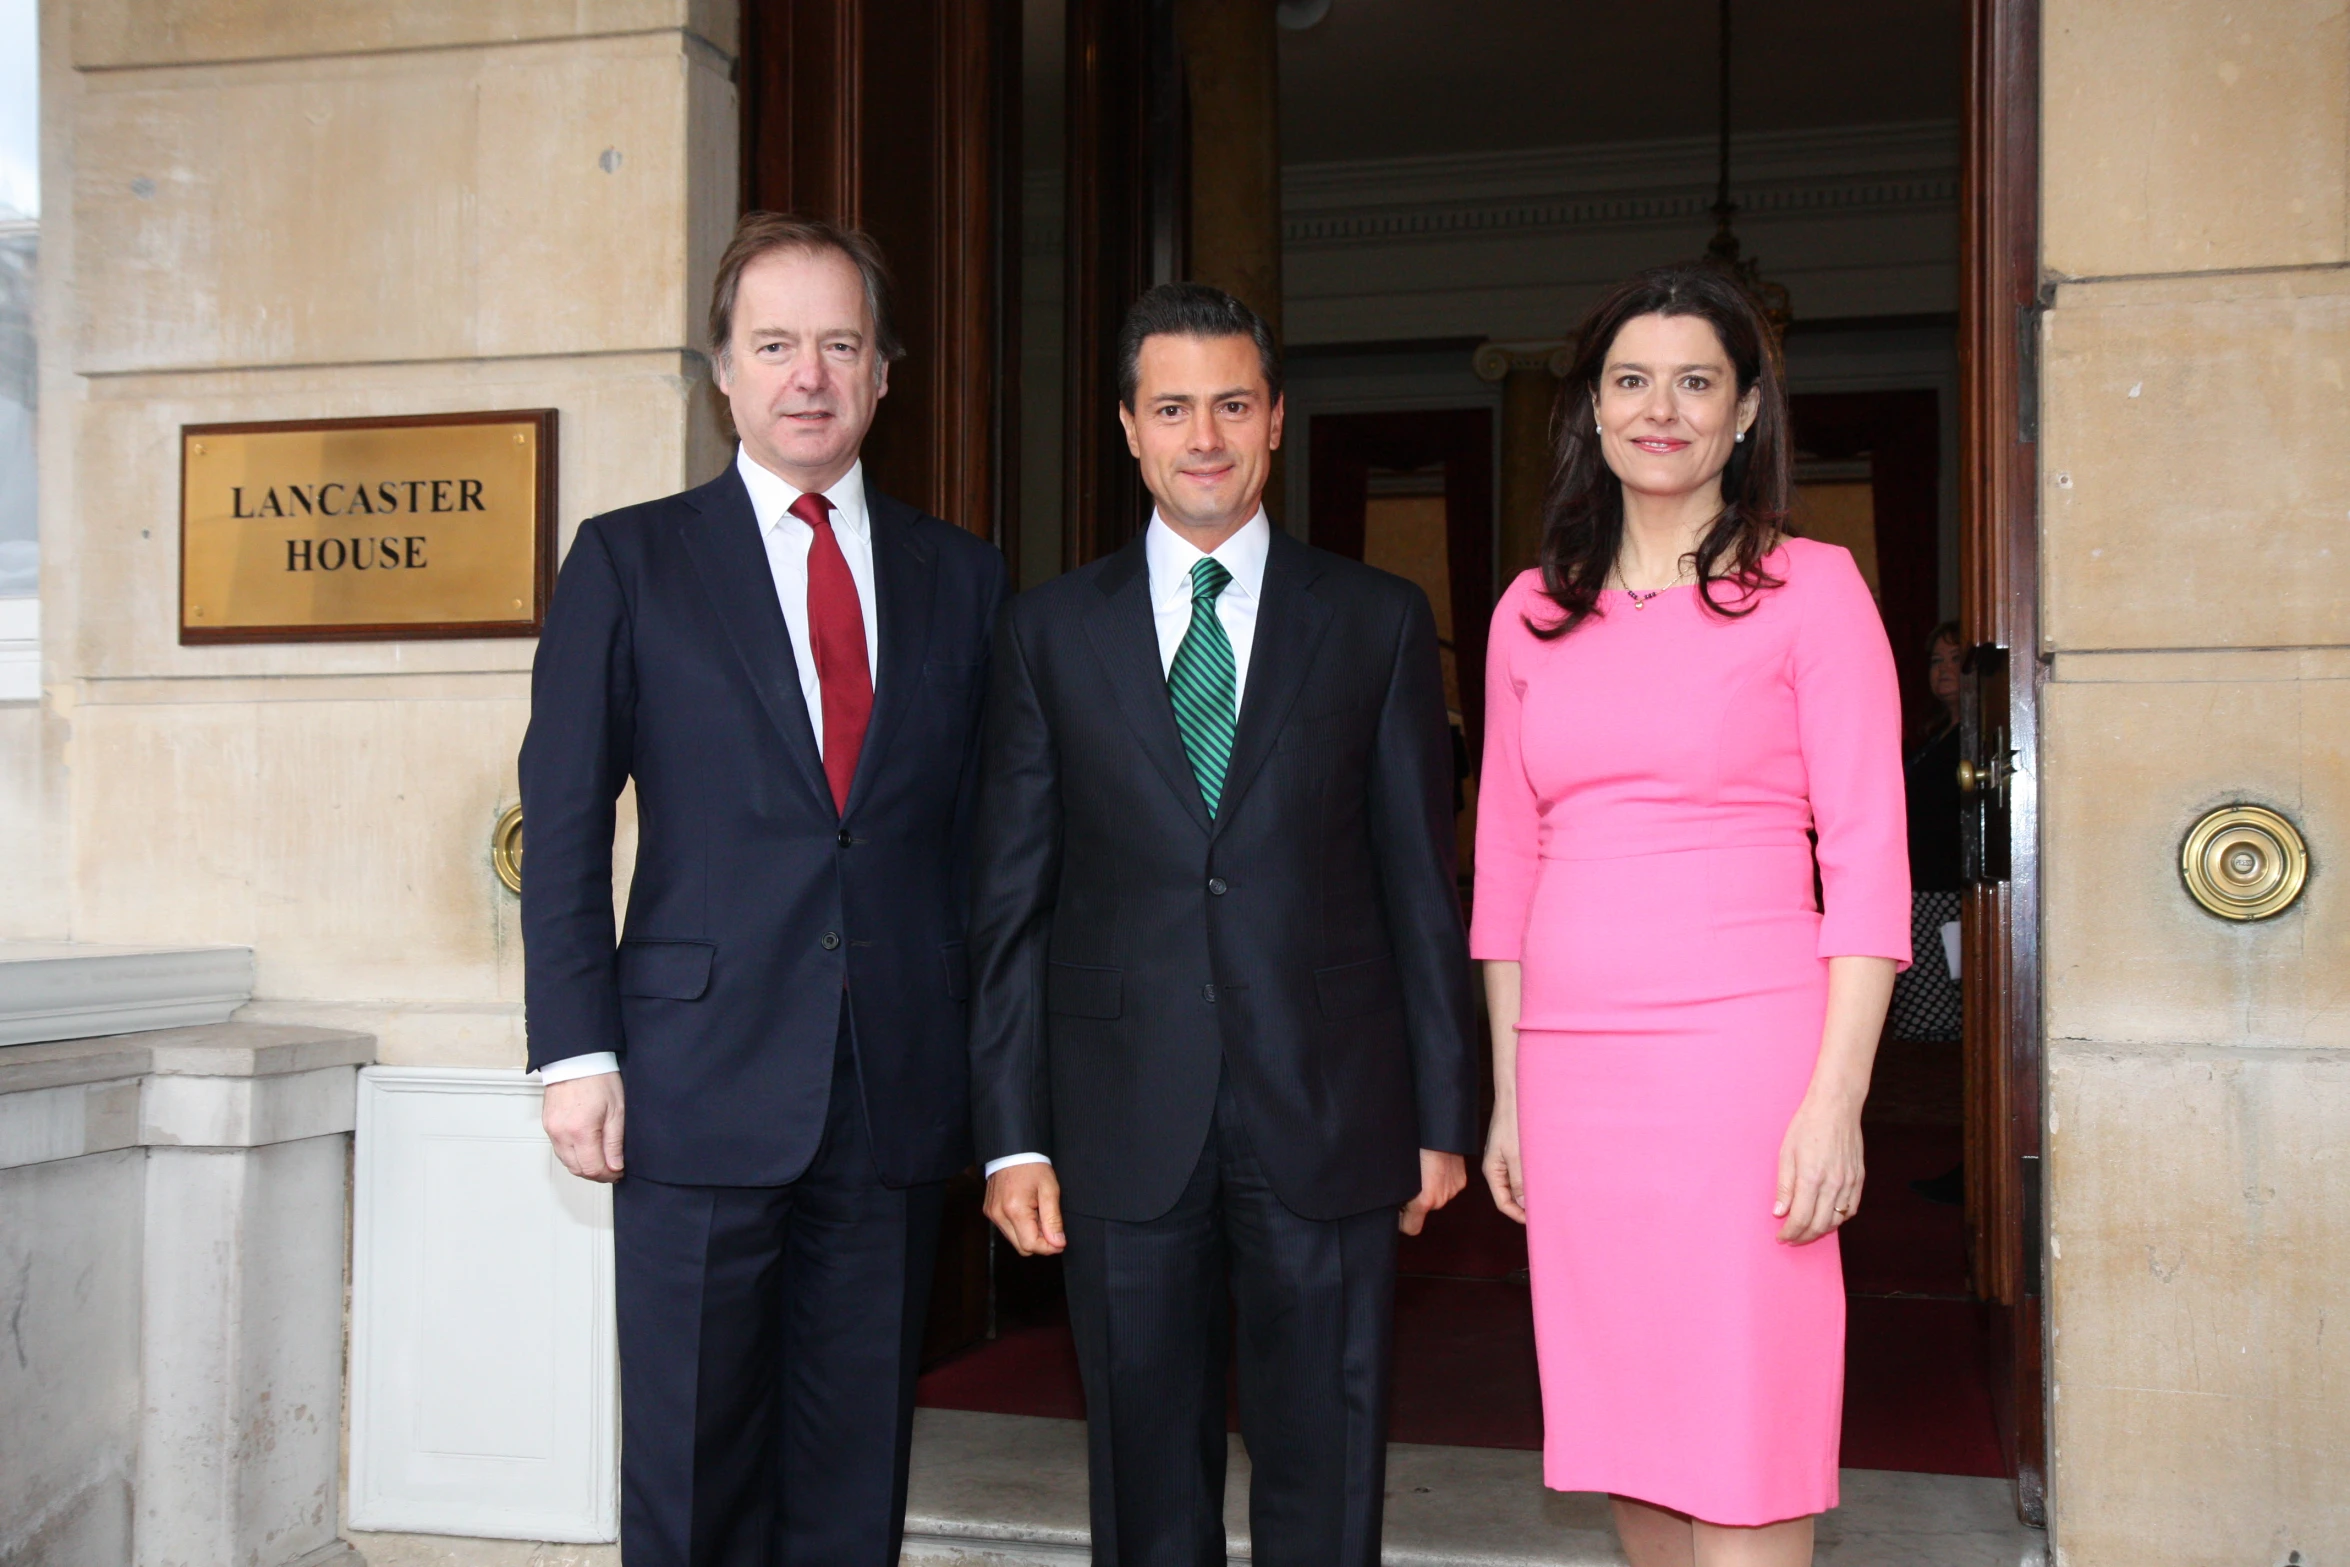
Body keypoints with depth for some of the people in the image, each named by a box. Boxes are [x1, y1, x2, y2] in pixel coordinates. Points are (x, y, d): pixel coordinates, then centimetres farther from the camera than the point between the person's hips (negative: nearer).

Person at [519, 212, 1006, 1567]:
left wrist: (994, 1063, 5)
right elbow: (565, 828, 1)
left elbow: (985, 835, 10)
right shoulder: (629, 562, 4)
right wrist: (578, 1054, -7)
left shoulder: (962, 577, 10)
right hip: (703, 1089, -2)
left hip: (900, 1094, 2)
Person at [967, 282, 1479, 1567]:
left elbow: (1421, 884, 5)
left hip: (1326, 1121, 0)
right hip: (1124, 1124, 1)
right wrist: (1012, 1133, -2)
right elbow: (1009, 899, 4)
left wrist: (1443, 1116, 2)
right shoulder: (1050, 630, 5)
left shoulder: (1379, 621, 4)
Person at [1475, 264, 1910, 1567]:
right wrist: (1508, 1093, 11)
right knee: (1628, 1457, 11)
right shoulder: (1533, 613, 12)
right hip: (1571, 1068, 4)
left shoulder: (1809, 588, 1)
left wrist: (1835, 1098, -12)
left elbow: (1867, 856, -4)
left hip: (1740, 1056, -4)